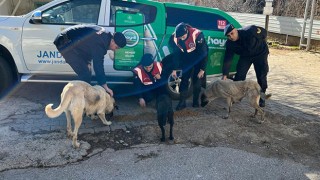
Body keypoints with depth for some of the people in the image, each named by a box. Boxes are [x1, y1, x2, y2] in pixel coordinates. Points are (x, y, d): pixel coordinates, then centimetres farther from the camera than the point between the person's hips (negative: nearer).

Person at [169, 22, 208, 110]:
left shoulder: (197, 35, -34)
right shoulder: (174, 37, -22)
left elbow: (203, 52, -24)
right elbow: (176, 54, -8)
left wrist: (202, 69, -20)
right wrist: (174, 69, -6)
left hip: (199, 57, -3)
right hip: (186, 58, 3)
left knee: (198, 79, -5)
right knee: (184, 79, -2)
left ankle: (196, 101, 11)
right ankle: (182, 102, 4)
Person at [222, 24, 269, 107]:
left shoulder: (249, 31, -34)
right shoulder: (230, 44, -21)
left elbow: (264, 32, -17)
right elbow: (228, 59, -20)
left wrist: (261, 44, -9)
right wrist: (225, 74, -26)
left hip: (260, 53, -3)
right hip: (245, 56, 3)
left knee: (261, 75, -5)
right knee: (239, 74, -5)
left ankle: (261, 97, 8)